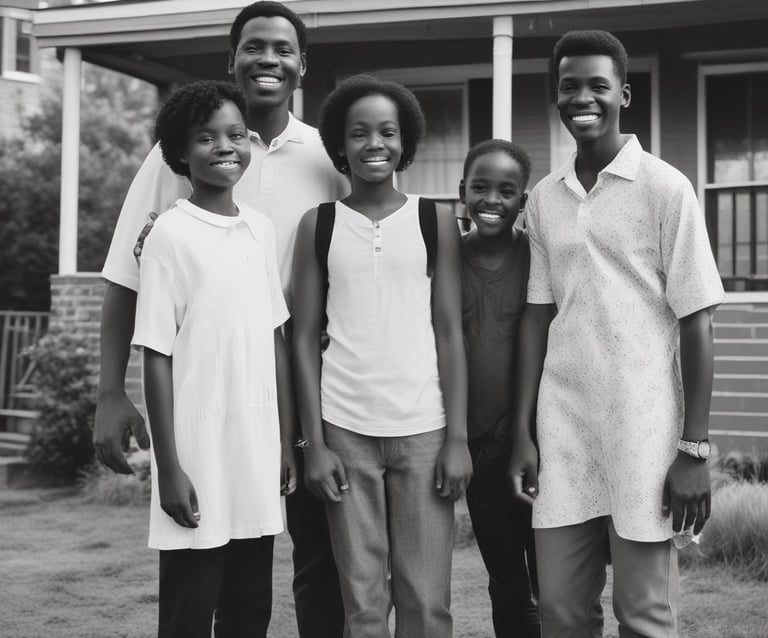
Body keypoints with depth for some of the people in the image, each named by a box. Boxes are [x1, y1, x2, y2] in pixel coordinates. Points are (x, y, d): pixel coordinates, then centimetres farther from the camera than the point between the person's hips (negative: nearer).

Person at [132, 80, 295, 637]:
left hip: (258, 450, 5)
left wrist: (287, 443, 10)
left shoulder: (262, 229, 7)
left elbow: (277, 342, 11)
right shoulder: (171, 235, -8)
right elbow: (157, 356, -8)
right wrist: (169, 468, -10)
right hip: (198, 451, -5)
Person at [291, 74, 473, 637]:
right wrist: (314, 442, -2)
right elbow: (306, 339, 5)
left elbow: (450, 333, 4)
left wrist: (458, 437, -2)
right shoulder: (319, 225, 5)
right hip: (345, 431, 0)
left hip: (423, 429, 0)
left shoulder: (435, 222, 5)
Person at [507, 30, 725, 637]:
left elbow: (696, 320, -6)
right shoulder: (544, 197, 9)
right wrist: (522, 430, 7)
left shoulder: (665, 187, -5)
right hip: (560, 429, 4)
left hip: (642, 428, -4)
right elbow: (537, 316, 11)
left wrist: (694, 449, -9)